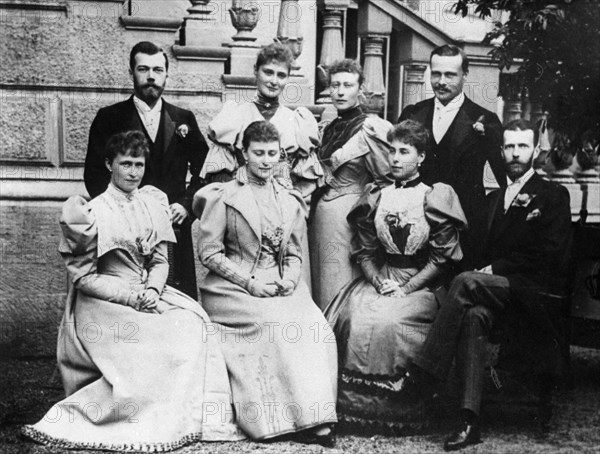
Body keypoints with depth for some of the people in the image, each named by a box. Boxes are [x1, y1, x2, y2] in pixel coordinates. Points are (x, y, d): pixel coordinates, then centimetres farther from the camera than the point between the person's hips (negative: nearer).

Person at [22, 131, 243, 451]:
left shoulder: (152, 203, 8)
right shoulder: (92, 213, -9)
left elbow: (160, 260, 8)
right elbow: (83, 277, -9)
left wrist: (152, 289, -13)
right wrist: (131, 297, -17)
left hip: (147, 294, 6)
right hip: (104, 302, -5)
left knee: (192, 323, -17)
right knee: (155, 340, -25)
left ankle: (194, 417, -9)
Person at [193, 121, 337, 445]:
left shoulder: (290, 200, 14)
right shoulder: (223, 196, 0)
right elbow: (209, 251, -4)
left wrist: (290, 278, -5)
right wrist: (250, 281, -13)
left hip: (281, 287, 4)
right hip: (233, 288, -4)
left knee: (315, 326, -24)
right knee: (279, 324, -30)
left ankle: (316, 418, -21)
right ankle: (300, 417, -23)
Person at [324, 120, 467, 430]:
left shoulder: (435, 198, 0)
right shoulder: (376, 197, 12)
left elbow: (440, 259, -5)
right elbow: (365, 252, 10)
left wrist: (406, 288, -13)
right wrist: (380, 283, -8)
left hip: (421, 284, -4)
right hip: (379, 279, 4)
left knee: (388, 321, -30)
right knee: (352, 318, -24)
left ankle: (395, 411, -15)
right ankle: (353, 404, -12)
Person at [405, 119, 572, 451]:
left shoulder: (553, 196, 6)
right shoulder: (494, 198, 25)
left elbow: (551, 256, -6)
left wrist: (496, 269, -10)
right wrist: (486, 271, -4)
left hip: (534, 292, -4)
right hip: (496, 290, 4)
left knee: (466, 282, -31)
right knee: (473, 316, -31)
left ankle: (422, 373, -32)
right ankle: (469, 420, -34)